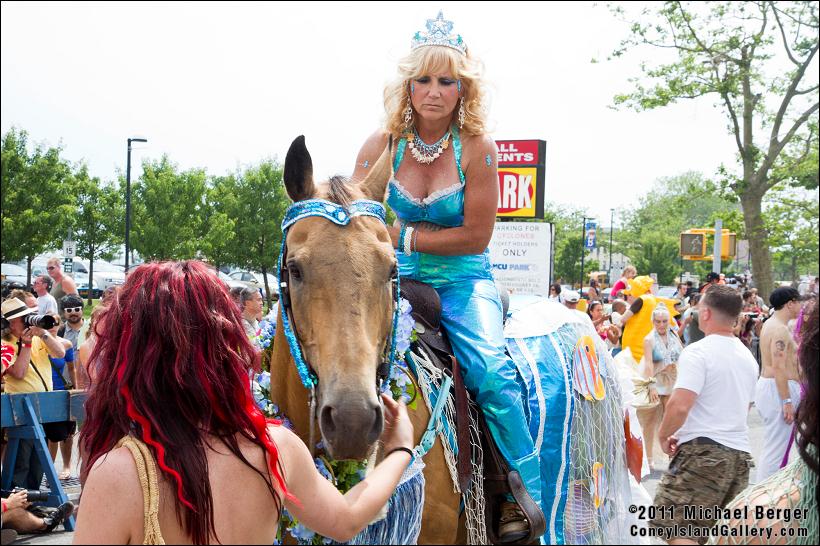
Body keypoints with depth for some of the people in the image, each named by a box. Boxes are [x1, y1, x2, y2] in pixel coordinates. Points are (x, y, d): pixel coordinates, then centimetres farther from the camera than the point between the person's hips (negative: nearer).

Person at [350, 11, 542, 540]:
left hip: (463, 282, -3)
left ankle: (527, 494, -12)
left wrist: (404, 235, -14)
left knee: (492, 371, -26)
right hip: (398, 280, 3)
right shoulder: (383, 145, -1)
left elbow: (476, 237, -10)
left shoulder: (478, 149, -8)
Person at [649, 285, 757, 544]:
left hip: (702, 450, -8)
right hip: (740, 453, 8)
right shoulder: (748, 357, 15)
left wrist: (664, 435, -4)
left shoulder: (697, 352, -11)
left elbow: (680, 406, -20)